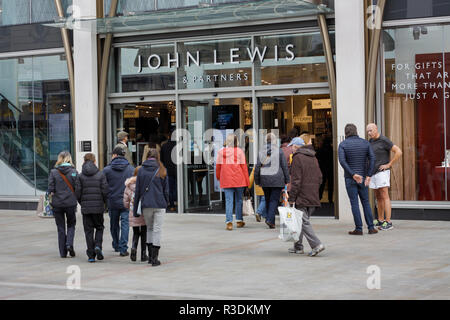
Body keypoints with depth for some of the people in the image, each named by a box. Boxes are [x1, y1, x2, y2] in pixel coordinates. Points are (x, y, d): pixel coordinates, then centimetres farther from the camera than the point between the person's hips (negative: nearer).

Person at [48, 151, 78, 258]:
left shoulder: (53, 172, -4)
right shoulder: (74, 172, -4)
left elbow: (51, 189, -6)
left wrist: (52, 200, 8)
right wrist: (76, 199, 9)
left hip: (57, 204, 1)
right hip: (71, 203, 0)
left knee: (60, 227, 10)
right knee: (71, 225, 17)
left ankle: (63, 252, 10)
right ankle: (69, 244, -6)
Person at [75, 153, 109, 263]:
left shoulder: (80, 176, -1)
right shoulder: (100, 174, -3)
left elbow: (78, 192, -4)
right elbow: (105, 191, -6)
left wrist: (81, 203, 13)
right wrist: (104, 202, 11)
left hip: (85, 207, 1)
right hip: (98, 206, -1)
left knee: (88, 230, 6)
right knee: (99, 227, 16)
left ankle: (91, 255, 3)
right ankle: (98, 246, -8)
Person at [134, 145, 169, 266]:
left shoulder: (141, 170, 2)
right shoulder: (162, 170, 0)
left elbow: (138, 191, 3)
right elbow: (166, 189, 2)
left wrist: (135, 209, 6)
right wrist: (166, 203, 14)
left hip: (146, 205, 2)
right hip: (159, 204, -2)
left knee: (149, 228, 16)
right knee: (157, 230, 1)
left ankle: (151, 256, 18)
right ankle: (154, 258, -2)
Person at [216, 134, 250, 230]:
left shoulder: (221, 151, 2)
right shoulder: (239, 151, -5)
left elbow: (218, 166, 8)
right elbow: (244, 166, -4)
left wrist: (218, 177, 25)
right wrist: (247, 181, 2)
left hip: (226, 179, 1)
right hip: (239, 179, -1)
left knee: (228, 201, 1)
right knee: (239, 200, 13)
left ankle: (229, 222, -8)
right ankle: (239, 221, 19)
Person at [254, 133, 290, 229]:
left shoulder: (261, 152, 3)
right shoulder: (279, 151, -3)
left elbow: (257, 167, 3)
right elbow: (284, 166, -2)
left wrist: (257, 181, 11)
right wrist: (287, 180, 4)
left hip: (264, 180, 3)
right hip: (277, 179, -3)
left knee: (268, 200, 13)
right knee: (274, 200, -2)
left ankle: (271, 221, 18)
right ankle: (270, 219, -17)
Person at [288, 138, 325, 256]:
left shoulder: (297, 157, -10)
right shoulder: (313, 158, 15)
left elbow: (296, 180, -14)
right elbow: (319, 177, 17)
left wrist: (292, 198, -11)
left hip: (302, 197, -8)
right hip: (313, 197, 8)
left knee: (304, 221, -7)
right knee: (303, 221, 15)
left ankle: (316, 244, -17)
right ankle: (298, 246, 20)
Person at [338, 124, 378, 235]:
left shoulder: (343, 144, -3)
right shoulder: (365, 143, 4)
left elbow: (342, 161, -17)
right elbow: (372, 158, -7)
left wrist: (353, 174, -18)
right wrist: (368, 175, -9)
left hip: (350, 178, -2)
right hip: (363, 178, 2)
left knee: (354, 203, 0)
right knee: (366, 202, 10)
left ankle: (359, 229, -1)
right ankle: (371, 228, 7)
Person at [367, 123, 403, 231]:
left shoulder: (384, 140, -13)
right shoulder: (371, 141, 12)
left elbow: (398, 152, -19)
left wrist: (389, 165, -16)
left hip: (382, 172, -8)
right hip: (373, 173, 8)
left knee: (384, 197, -11)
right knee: (378, 197, 12)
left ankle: (388, 222, -13)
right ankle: (380, 221, 20)